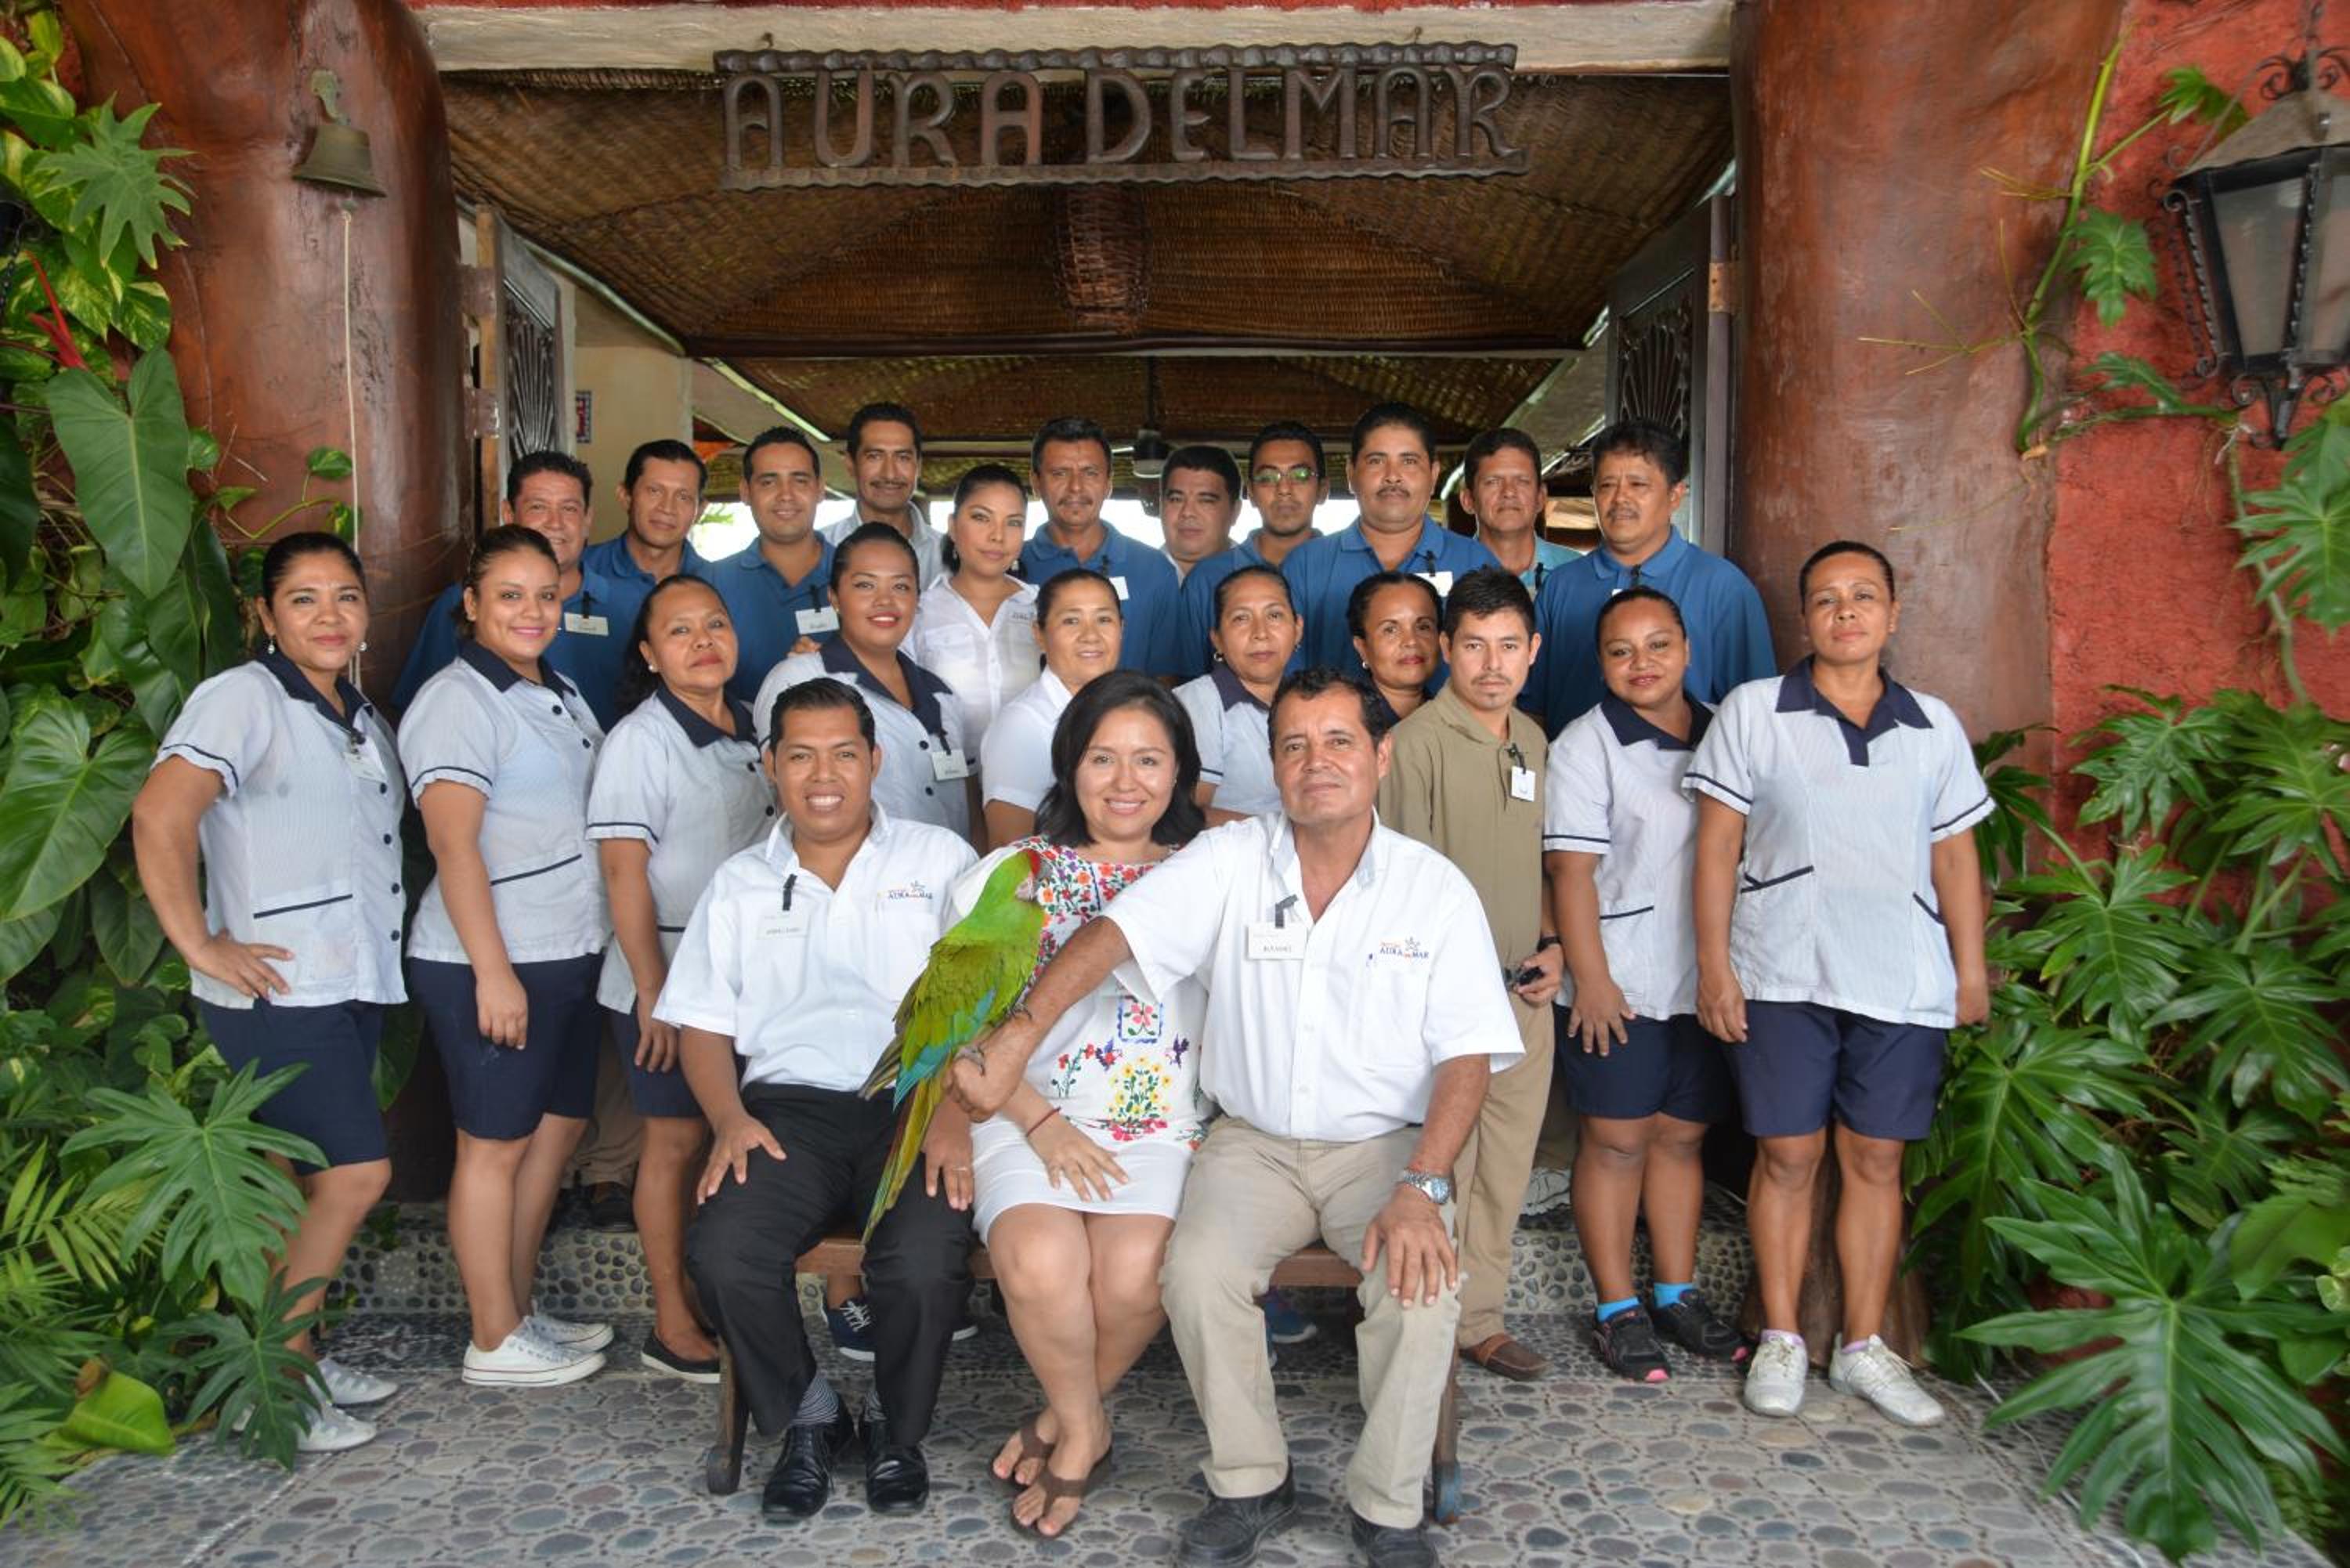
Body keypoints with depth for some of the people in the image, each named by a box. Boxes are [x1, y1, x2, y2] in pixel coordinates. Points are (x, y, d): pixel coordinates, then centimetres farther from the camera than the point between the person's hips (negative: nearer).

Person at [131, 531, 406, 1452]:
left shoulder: (358, 716, 15)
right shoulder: (243, 698, -11)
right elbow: (159, 814, -24)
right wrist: (200, 945, -22)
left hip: (353, 986, 8)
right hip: (276, 991, -8)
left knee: (309, 1183, 14)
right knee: (357, 1173, -9)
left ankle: (292, 1355, 26)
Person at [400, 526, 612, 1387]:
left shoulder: (558, 691, 14)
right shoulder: (457, 700, -12)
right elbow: (452, 842, -19)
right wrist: (493, 970, -22)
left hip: (570, 952, 9)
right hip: (492, 962, -9)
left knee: (556, 1130, 14)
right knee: (495, 1146, 1)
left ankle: (520, 1309, 28)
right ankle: (496, 1341, 13)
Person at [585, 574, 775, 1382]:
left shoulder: (751, 730, 8)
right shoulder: (639, 741, -11)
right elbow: (624, 874, -15)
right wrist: (653, 992, -18)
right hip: (667, 974, -6)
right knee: (677, 1140, 1)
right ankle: (673, 1327, 13)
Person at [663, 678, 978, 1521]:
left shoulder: (940, 859, 10)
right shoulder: (739, 884, 19)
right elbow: (702, 1022, 16)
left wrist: (953, 1110, -14)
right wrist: (729, 1117, -4)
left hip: (915, 1104, -2)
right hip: (789, 1106, 3)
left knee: (923, 1261, -29)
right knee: (722, 1252, -25)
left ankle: (897, 1427, 4)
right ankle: (808, 1416, 5)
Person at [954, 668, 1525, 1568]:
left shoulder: (1436, 888, -4)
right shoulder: (1228, 863, -3)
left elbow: (1467, 1054, -7)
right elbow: (1110, 934, -16)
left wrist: (1422, 1188, -20)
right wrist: (1017, 1038, -33)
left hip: (1385, 1143, 0)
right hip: (1253, 1141, 1)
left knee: (1421, 1283, -27)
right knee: (1198, 1273, -25)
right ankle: (1250, 1486, 1)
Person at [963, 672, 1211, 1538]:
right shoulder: (1009, 876, 9)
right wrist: (1042, 1125, -8)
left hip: (1163, 1121, 1)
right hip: (1031, 1117, 0)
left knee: (1135, 1270, -26)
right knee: (1040, 1262, -28)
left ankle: (1067, 1417, 7)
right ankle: (1083, 1428, 4)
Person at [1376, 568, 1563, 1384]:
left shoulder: (1532, 739, 11)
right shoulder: (1419, 741, -13)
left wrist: (1550, 943, 6)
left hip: (1526, 992, 7)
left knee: (1506, 1168, 14)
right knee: (1442, 1168, 1)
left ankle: (1479, 1319, 28)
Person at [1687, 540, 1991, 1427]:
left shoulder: (1934, 725, 11)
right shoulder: (1753, 712, 2)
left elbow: (1954, 855, 14)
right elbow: (1717, 845, -1)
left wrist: (1972, 969, 10)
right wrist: (1714, 965, -6)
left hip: (1902, 983, 3)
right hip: (1783, 978, -2)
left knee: (1876, 1159, 8)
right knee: (1787, 1155, 3)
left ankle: (1862, 1347, 20)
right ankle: (1781, 1339, 17)